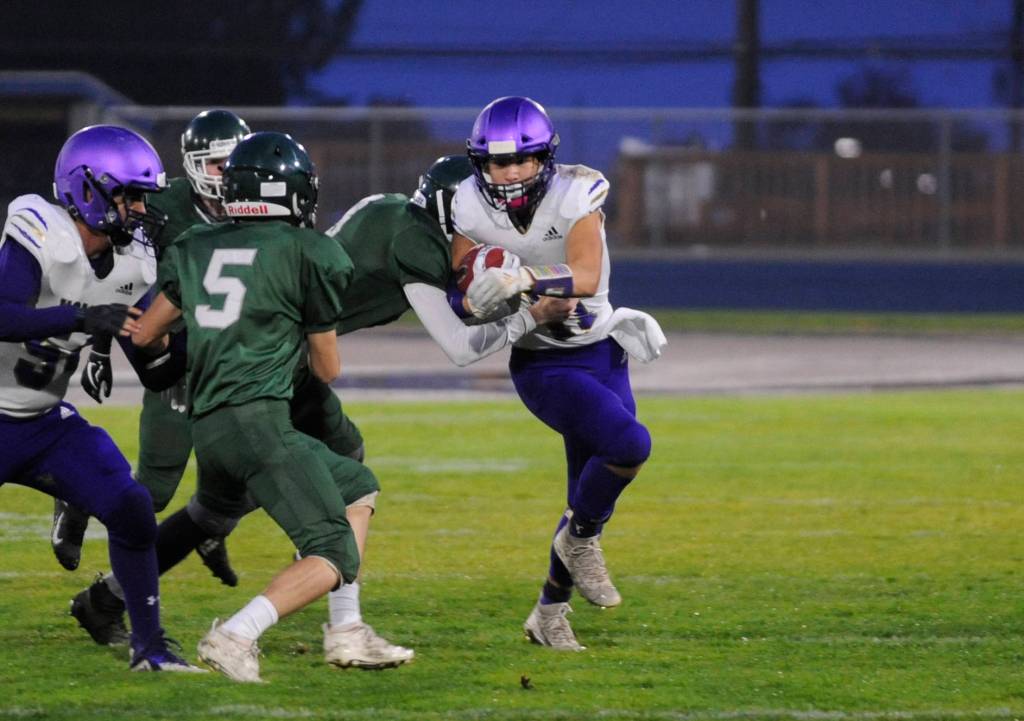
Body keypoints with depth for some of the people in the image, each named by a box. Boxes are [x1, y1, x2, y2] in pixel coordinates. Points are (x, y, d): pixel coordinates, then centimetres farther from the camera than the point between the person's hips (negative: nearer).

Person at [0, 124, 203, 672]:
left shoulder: (131, 266, -1)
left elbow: (155, 368, 4)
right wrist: (83, 319, -42)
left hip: (45, 422, 6)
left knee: (131, 512, -7)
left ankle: (149, 645, 5)